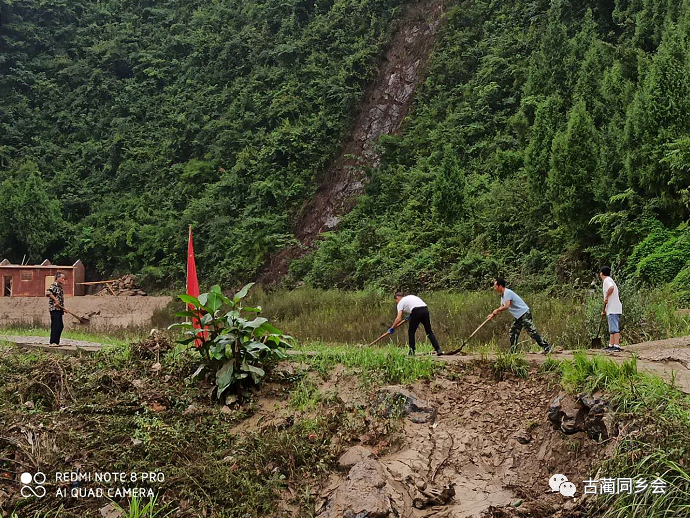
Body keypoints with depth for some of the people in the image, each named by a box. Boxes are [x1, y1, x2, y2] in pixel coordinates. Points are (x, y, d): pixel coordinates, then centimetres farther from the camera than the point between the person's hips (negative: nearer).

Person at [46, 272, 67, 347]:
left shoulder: (60, 287, 20)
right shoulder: (53, 286, -8)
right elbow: (48, 292, -26)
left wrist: (63, 308, 16)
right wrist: (55, 300, -29)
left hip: (59, 309, 9)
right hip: (54, 309, -9)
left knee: (60, 326, 10)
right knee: (56, 325, -11)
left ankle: (56, 342, 16)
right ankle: (53, 342, -8)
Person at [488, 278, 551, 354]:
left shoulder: (507, 292, -18)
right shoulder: (503, 295, 15)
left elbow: (506, 307, -27)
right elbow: (502, 307, 25)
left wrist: (497, 310, -12)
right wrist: (493, 314, 15)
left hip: (524, 314, -10)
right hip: (518, 316, 10)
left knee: (532, 332, -12)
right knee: (513, 333, 9)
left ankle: (546, 347, -9)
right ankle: (513, 352, 13)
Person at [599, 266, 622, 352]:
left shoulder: (607, 280, -6)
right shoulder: (609, 280, 24)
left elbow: (611, 288, -32)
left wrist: (606, 297, -19)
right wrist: (605, 310, 26)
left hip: (613, 309, -10)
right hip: (613, 309, 10)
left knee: (614, 328, -12)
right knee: (612, 328, 14)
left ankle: (616, 346, -14)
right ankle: (611, 345, 20)